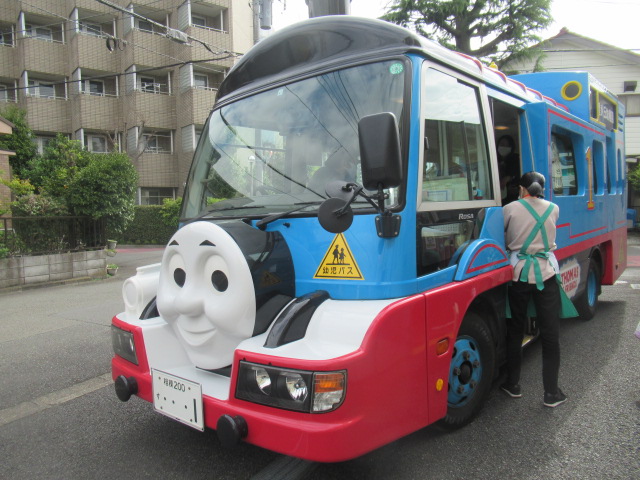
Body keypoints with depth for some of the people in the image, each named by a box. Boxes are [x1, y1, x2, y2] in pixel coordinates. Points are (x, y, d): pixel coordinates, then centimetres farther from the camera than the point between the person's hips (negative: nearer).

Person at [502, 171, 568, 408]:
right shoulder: (553, 209, 5)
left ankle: (513, 384, 21)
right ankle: (551, 392, 10)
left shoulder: (511, 209, -4)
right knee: (550, 334, 6)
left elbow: (502, 239, 1)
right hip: (546, 273, 1)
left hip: (519, 273, -1)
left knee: (515, 330, 12)